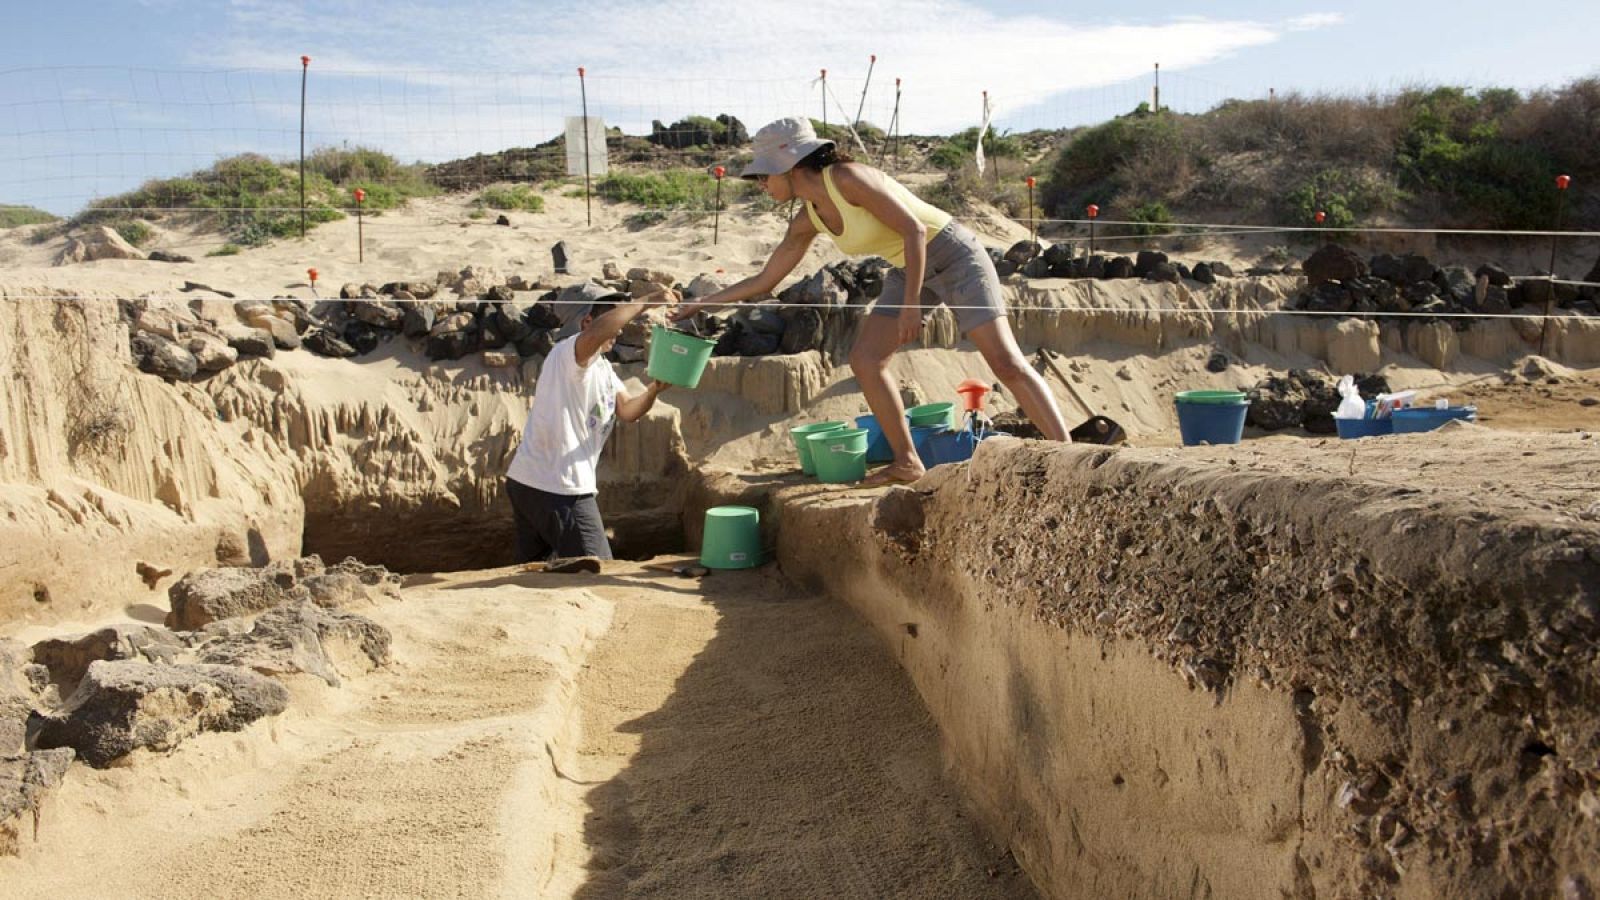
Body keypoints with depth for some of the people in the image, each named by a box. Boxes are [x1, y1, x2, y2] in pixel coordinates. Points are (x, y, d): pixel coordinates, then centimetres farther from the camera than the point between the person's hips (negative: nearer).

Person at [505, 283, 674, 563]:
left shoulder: (602, 367, 18)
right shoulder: (568, 353, -13)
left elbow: (626, 410, 7)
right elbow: (595, 334, -37)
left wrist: (653, 390, -13)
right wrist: (647, 301, -31)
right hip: (558, 489, -10)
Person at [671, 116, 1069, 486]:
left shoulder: (847, 178, -22)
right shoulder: (807, 220, 3)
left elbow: (914, 230, -23)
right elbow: (764, 281, 12)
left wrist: (910, 305, -24)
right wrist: (700, 303, 11)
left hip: (952, 255, -8)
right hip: (907, 270, 8)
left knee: (1006, 361, -14)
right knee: (864, 358, -2)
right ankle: (906, 463, 7)